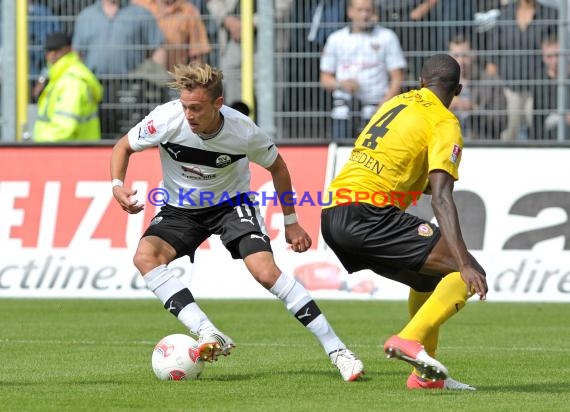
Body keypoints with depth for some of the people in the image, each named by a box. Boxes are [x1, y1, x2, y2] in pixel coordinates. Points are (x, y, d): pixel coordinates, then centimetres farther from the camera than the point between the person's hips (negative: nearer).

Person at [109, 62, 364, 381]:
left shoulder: (243, 130, -23)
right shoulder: (167, 119, -25)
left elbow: (276, 166, -1)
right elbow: (124, 147, -5)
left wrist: (291, 223, 4)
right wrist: (118, 185, -25)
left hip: (232, 203, -2)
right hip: (181, 210, 2)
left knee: (266, 271, -24)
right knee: (146, 256, -29)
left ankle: (336, 349, -14)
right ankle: (211, 336, -37)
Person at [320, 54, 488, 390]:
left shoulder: (396, 104, 23)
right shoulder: (444, 123, -1)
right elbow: (441, 197, -13)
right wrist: (465, 263, -19)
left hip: (333, 214, 9)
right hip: (367, 213, -9)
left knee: (430, 277, 25)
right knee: (468, 274, -8)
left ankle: (426, 373, 20)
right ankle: (410, 339, -24)